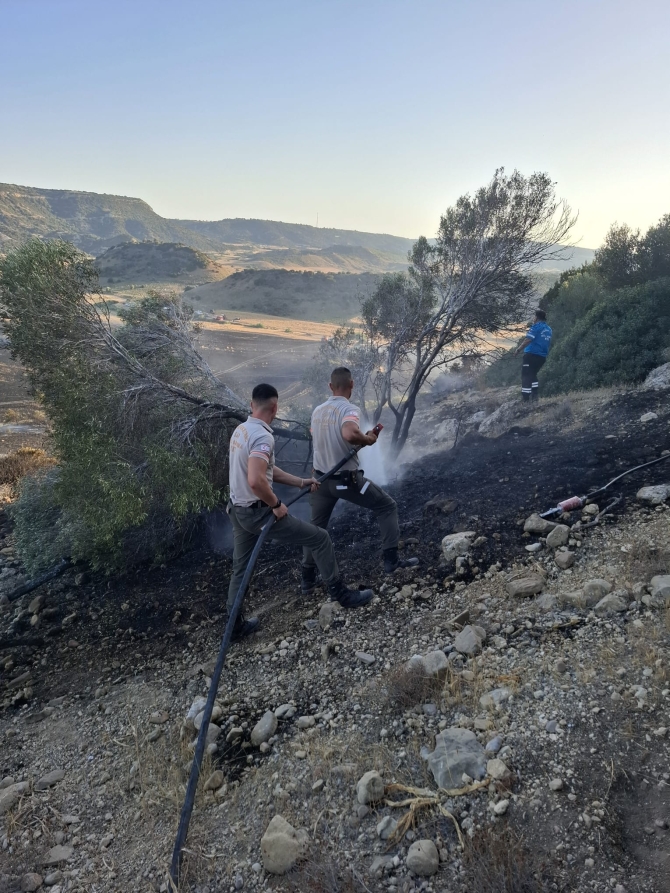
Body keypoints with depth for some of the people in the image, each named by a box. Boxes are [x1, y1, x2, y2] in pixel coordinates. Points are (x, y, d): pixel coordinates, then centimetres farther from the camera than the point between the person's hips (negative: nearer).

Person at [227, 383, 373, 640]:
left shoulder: (241, 430, 8)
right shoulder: (262, 436, -23)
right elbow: (256, 480, -36)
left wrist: (301, 482, 17)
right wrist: (276, 505, -20)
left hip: (238, 510, 9)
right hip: (258, 511, -9)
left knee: (240, 569, 21)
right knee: (319, 538, 3)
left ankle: (235, 625, 32)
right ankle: (341, 594, 15)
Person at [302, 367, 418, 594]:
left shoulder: (317, 411, 5)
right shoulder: (349, 409, -16)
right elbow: (350, 434, -38)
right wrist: (367, 439, -17)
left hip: (321, 478, 6)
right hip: (347, 479, -6)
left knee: (316, 527, 20)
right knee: (387, 506, 12)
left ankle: (308, 578, 26)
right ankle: (391, 559, 9)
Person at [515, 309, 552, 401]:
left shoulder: (536, 326, -8)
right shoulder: (548, 329, 16)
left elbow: (528, 340, -18)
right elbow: (549, 344, 23)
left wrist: (518, 349, -15)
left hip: (532, 355, -8)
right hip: (542, 357, 8)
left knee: (526, 376, -5)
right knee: (533, 375, 21)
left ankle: (525, 398, -11)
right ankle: (534, 395, 14)